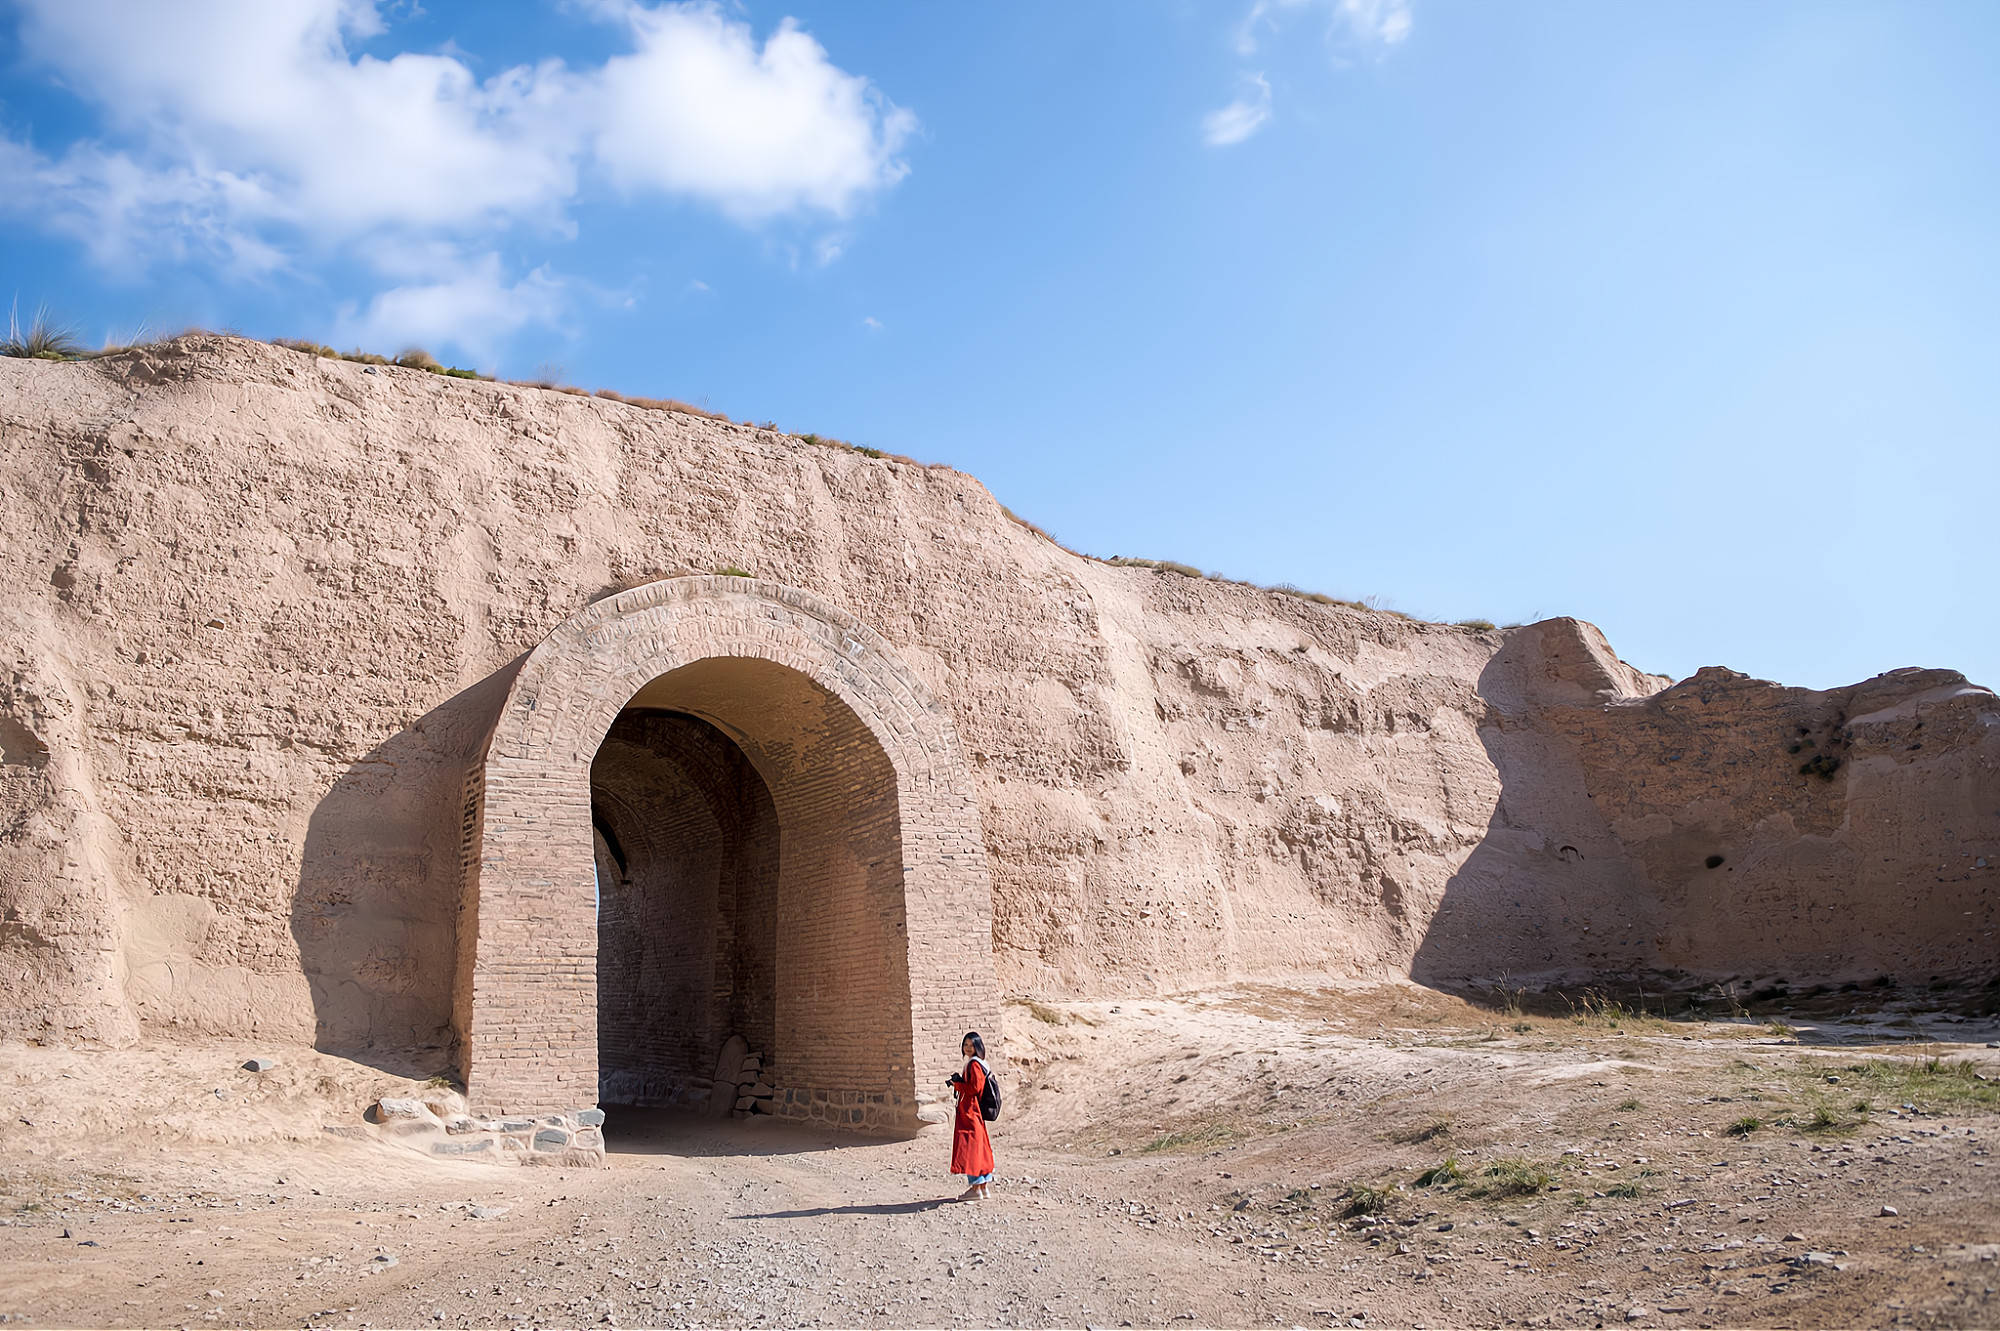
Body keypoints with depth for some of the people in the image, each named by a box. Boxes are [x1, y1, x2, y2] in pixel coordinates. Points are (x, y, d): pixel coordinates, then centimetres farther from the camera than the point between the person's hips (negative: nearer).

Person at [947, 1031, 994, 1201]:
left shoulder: (974, 1064, -15)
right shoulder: (978, 1063, 16)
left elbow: (975, 1087, -21)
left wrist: (957, 1083, -10)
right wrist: (958, 1082, 7)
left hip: (970, 1112, -10)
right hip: (974, 1112, 10)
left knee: (971, 1148, -8)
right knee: (979, 1148, 12)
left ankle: (975, 1189, -6)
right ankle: (983, 1186, 16)